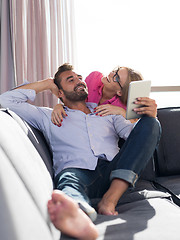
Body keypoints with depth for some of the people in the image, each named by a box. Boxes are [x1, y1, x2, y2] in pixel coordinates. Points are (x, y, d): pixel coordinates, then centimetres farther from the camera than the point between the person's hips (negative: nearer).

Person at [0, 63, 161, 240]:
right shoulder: (50, 117, 25)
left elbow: (133, 132, 14)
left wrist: (150, 116, -10)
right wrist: (46, 84, 24)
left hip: (115, 173, 3)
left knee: (151, 124, -17)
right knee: (68, 178, -38)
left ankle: (110, 199, -34)